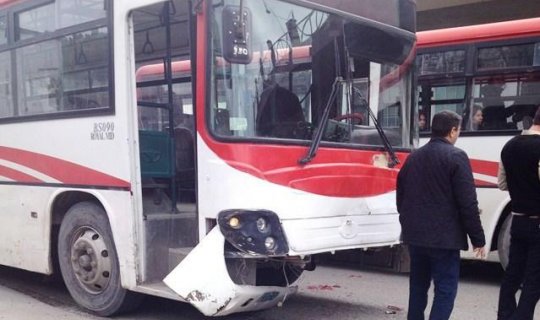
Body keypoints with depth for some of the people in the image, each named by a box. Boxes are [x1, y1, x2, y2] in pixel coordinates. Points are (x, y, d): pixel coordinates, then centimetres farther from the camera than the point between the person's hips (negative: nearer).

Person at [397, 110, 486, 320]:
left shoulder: (414, 157, 11)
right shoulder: (456, 156, -10)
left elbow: (400, 197, 18)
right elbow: (468, 203, -14)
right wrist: (478, 239, -7)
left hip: (415, 235, 7)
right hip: (444, 237, -7)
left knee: (418, 285, 17)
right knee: (445, 289, -1)